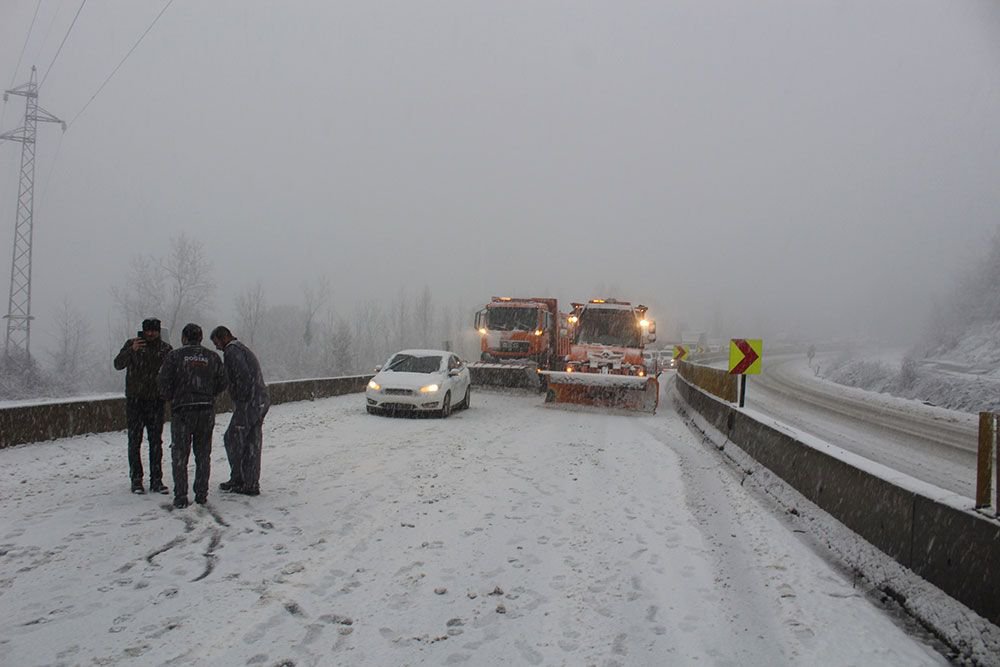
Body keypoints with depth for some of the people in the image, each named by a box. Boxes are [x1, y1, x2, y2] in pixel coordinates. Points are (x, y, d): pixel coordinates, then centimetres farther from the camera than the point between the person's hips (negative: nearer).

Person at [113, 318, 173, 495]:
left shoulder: (165, 349, 3)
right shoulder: (132, 344, -1)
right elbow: (118, 364, -13)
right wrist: (132, 350, -30)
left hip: (156, 401, 1)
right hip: (135, 400, -1)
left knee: (156, 441, 3)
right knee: (135, 441, 2)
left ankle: (156, 480, 8)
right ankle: (136, 480, 10)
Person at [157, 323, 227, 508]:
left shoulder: (174, 356, -3)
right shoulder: (212, 357, 6)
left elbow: (164, 383, -8)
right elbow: (222, 383, 6)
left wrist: (171, 398, 11)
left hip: (182, 410, -3)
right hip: (207, 411, 3)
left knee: (180, 455, 6)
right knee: (203, 454, 12)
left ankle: (180, 497, 4)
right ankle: (201, 495, 13)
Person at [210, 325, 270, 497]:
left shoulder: (232, 351, -8)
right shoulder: (243, 349, 23)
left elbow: (243, 376, -21)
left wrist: (240, 401, -15)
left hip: (248, 404, -9)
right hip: (262, 402, 9)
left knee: (233, 439, 3)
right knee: (252, 444, 10)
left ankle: (237, 480, 10)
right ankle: (251, 484, 13)